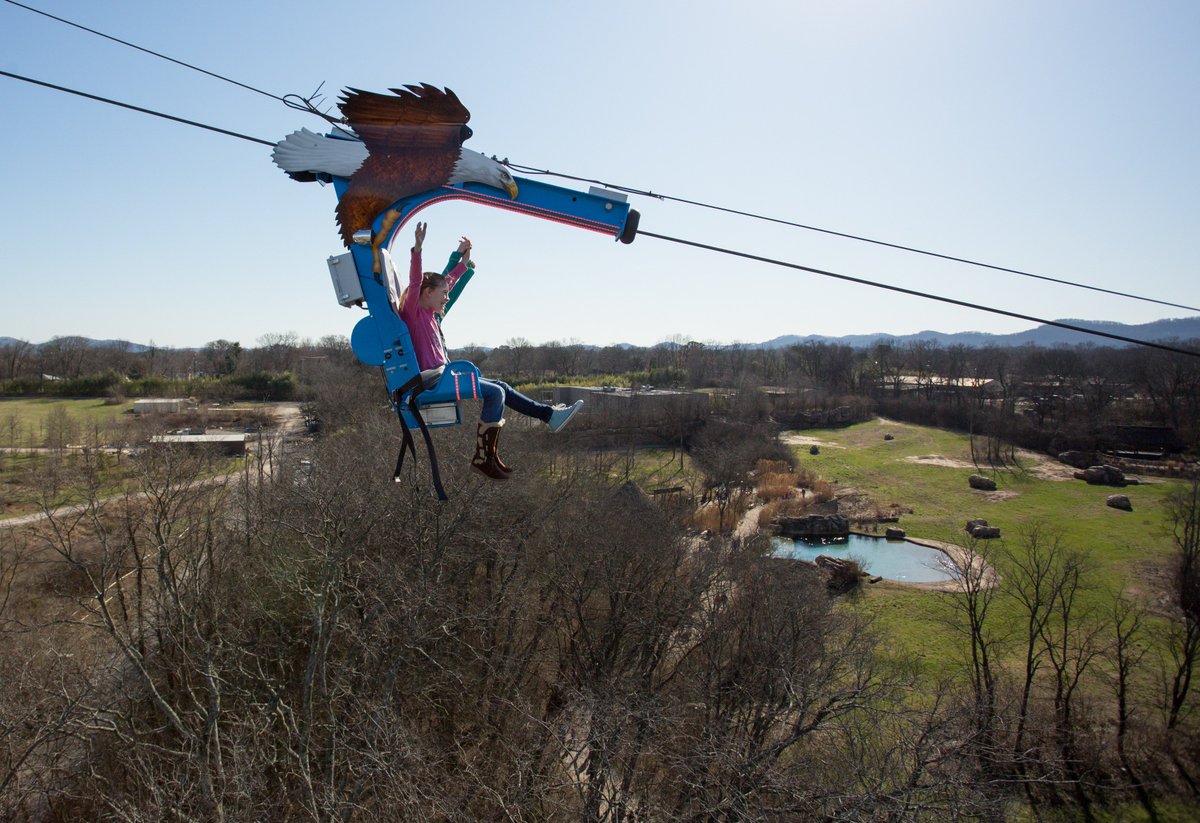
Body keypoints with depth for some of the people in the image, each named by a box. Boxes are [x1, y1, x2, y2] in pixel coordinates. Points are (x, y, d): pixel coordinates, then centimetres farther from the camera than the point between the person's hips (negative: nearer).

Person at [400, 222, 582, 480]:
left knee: (500, 387, 10)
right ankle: (484, 456, -17)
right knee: (495, 393, -19)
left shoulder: (429, 313, 17)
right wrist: (417, 250, -36)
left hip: (441, 375, 10)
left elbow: (448, 281, 28)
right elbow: (415, 282, -24)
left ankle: (550, 415, 14)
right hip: (430, 379, -10)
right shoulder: (412, 311, -6)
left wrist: (464, 261, 34)